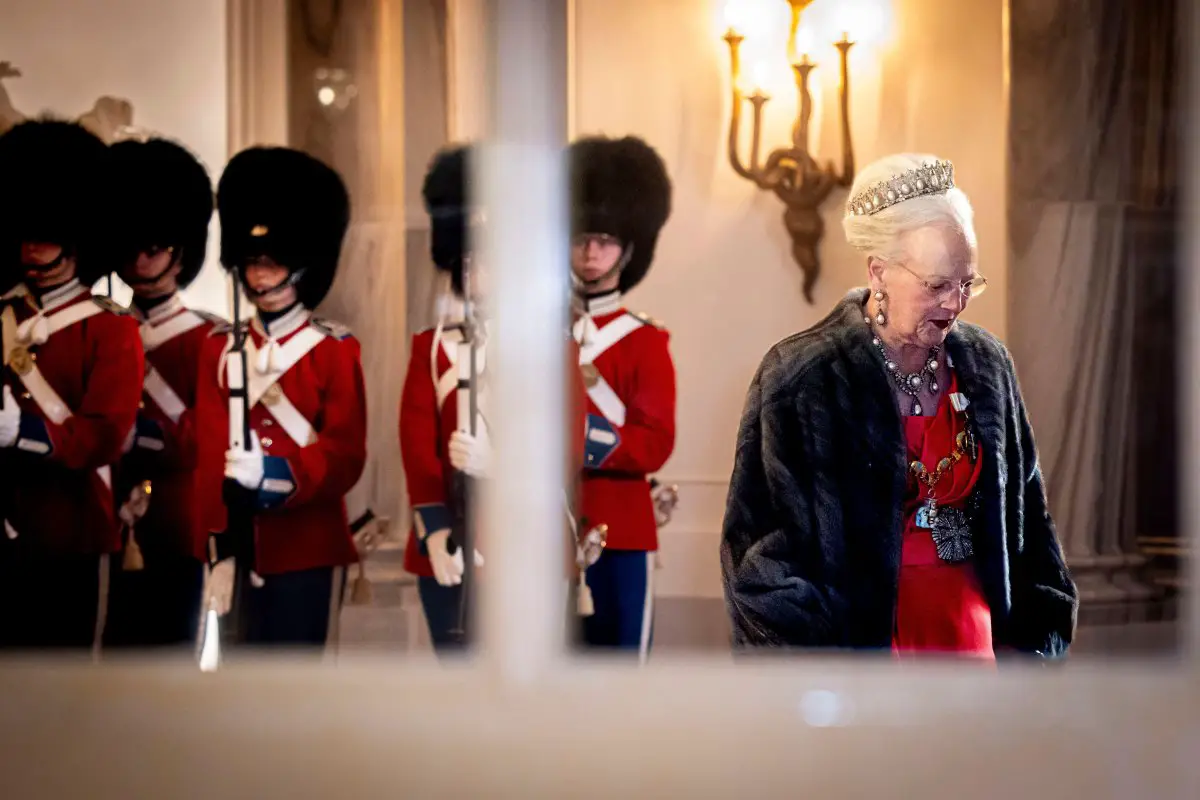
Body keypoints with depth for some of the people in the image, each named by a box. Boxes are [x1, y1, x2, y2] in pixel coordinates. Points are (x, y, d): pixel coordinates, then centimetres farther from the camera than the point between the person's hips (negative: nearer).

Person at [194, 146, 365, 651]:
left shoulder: (335, 351, 0)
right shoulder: (221, 349, 9)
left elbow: (345, 454, -8)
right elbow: (211, 452, 2)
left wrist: (277, 473, -27)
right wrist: (220, 547, -9)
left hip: (309, 547, -3)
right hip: (242, 546, 3)